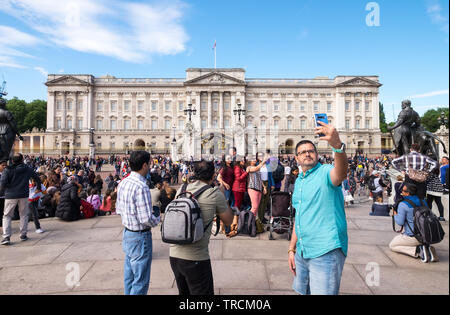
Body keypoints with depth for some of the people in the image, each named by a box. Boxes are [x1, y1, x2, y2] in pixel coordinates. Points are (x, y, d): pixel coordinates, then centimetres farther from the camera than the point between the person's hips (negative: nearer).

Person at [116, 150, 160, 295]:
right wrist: (157, 220, -7)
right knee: (141, 281, 6)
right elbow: (146, 219, -27)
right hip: (140, 237, -9)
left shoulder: (123, 182, 2)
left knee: (129, 277, 23)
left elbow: (118, 209, 11)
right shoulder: (141, 187, -26)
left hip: (126, 233, 9)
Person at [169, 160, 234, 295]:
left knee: (183, 292, 23)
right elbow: (228, 221, 2)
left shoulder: (181, 190, 4)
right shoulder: (215, 194, -10)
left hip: (174, 254, 6)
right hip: (196, 258, -6)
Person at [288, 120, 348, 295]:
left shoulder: (325, 172, -10)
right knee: (302, 291, 20)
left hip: (325, 252, -7)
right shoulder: (298, 181, 12)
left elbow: (341, 173, -35)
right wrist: (292, 248, 16)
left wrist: (337, 145, -54)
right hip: (302, 252, 7)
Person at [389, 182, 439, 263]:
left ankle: (418, 250, -8)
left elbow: (400, 222, -17)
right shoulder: (423, 202, 6)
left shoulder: (403, 204, -15)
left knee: (392, 246, 11)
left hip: (413, 237, -7)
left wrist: (395, 213, 1)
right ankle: (427, 249, 3)